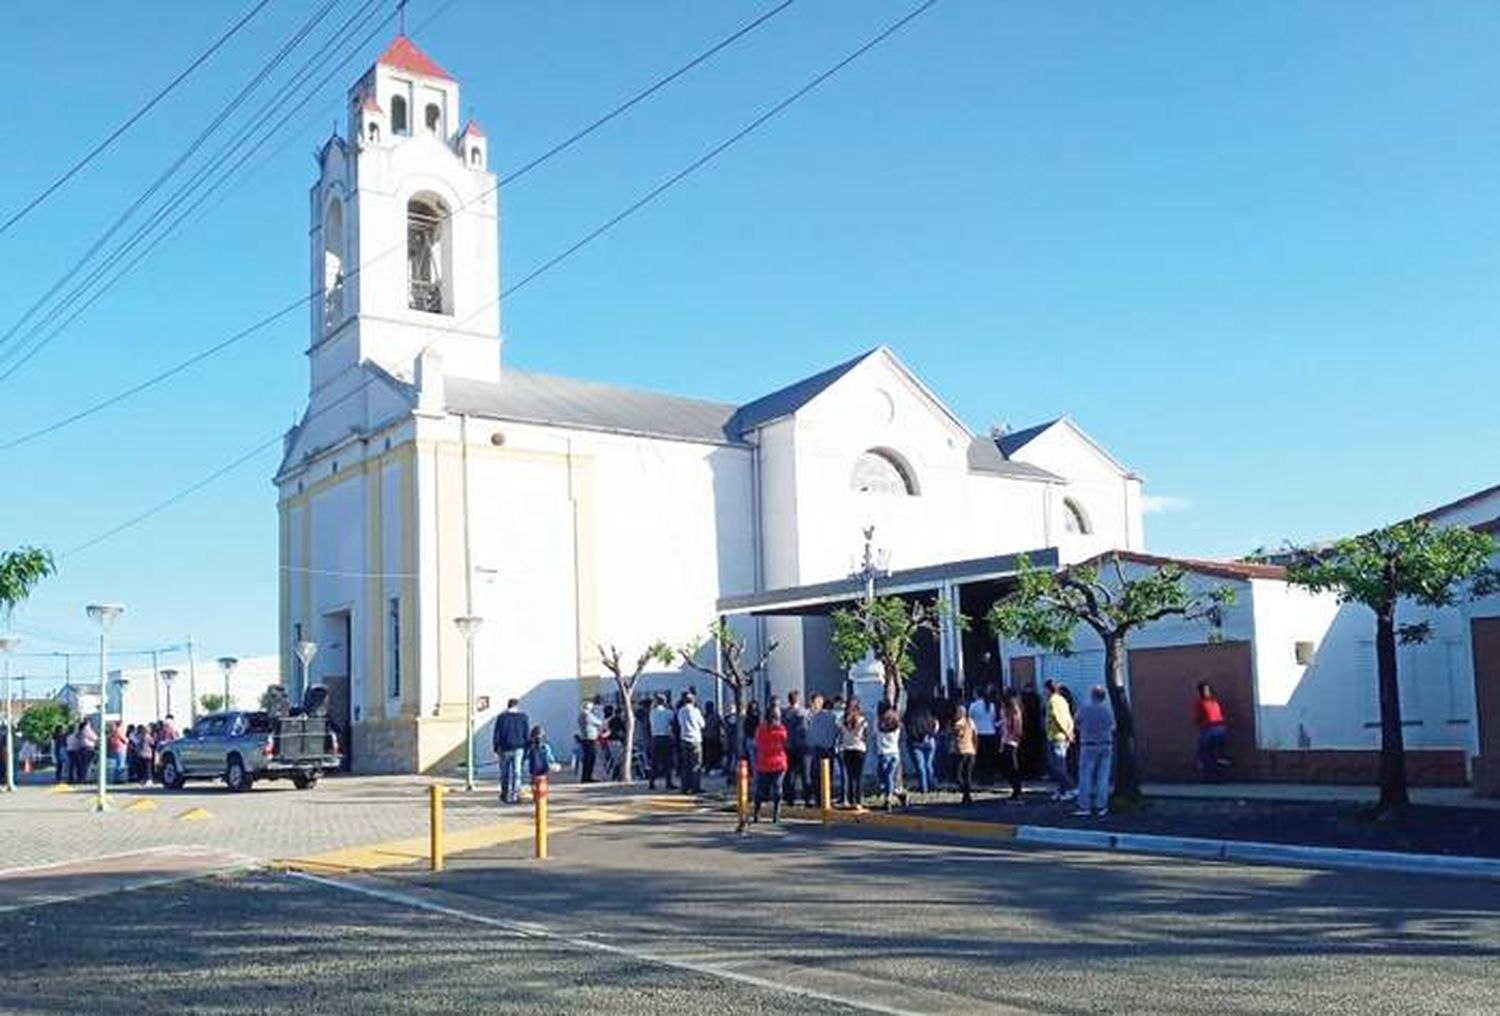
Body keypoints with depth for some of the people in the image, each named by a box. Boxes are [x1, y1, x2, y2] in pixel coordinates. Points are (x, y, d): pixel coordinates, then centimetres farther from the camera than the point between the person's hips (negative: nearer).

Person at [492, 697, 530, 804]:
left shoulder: (501, 717, -3)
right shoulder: (524, 717, -1)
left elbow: (496, 735, -2)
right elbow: (527, 735, 1)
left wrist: (496, 748, 7)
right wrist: (527, 749, 9)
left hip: (505, 749, 0)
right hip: (519, 749, 0)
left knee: (505, 773, 11)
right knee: (517, 773, 2)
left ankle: (505, 796, 19)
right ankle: (515, 796, -2)